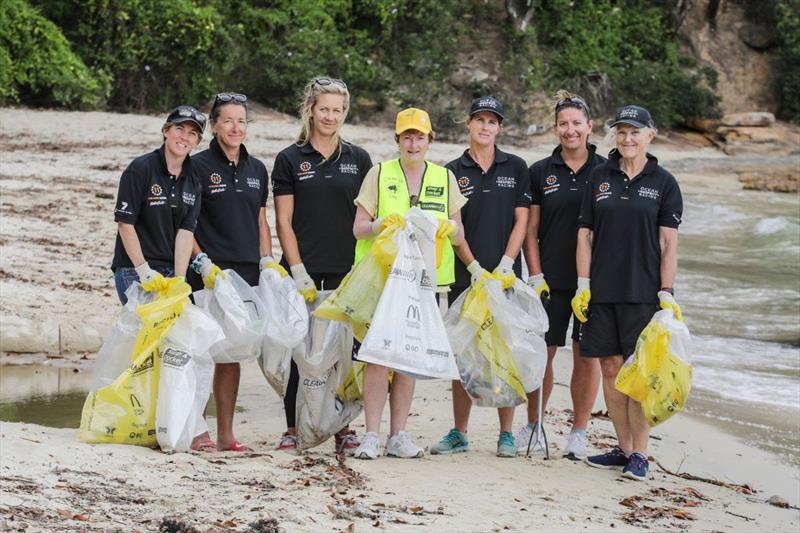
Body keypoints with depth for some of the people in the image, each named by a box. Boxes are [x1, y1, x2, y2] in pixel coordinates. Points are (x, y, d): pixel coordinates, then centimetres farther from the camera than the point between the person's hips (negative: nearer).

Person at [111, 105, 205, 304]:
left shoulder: (194, 179, 8)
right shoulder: (140, 169, -7)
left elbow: (186, 231, 1)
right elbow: (125, 223, -10)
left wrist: (179, 280, -9)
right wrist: (144, 271, -14)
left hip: (171, 270, 5)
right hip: (133, 270, -5)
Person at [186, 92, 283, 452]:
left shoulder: (256, 170, 15)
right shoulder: (199, 166, -2)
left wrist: (267, 260, 8)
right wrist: (203, 263, -14)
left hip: (247, 272, 5)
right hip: (209, 272, -5)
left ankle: (226, 435, 12)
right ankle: (194, 429, -5)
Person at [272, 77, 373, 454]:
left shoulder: (358, 159, 10)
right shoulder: (290, 160, 5)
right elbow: (284, 222, 2)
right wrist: (298, 270, -7)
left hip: (347, 271, 2)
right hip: (304, 271, -1)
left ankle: (344, 428, 9)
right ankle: (293, 429, 6)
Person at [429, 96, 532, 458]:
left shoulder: (515, 168, 7)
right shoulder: (453, 172, 6)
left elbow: (521, 221, 3)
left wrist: (505, 265, -8)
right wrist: (476, 268, -9)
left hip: (506, 275, 0)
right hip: (465, 276, 0)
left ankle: (506, 434, 6)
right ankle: (459, 433, 10)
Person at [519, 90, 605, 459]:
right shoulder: (540, 172, 5)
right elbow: (530, 229, 6)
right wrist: (536, 276, -2)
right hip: (551, 279, 1)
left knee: (587, 356, 3)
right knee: (542, 352, 2)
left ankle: (579, 433, 11)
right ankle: (533, 426, 17)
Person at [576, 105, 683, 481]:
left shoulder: (664, 183, 2)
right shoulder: (600, 177, 9)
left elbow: (669, 243, -1)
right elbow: (585, 234, 9)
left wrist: (667, 293, -8)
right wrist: (583, 284, 1)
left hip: (643, 291, -3)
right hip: (603, 291, 3)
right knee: (611, 369, 5)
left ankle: (639, 454, 1)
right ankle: (623, 448, 15)